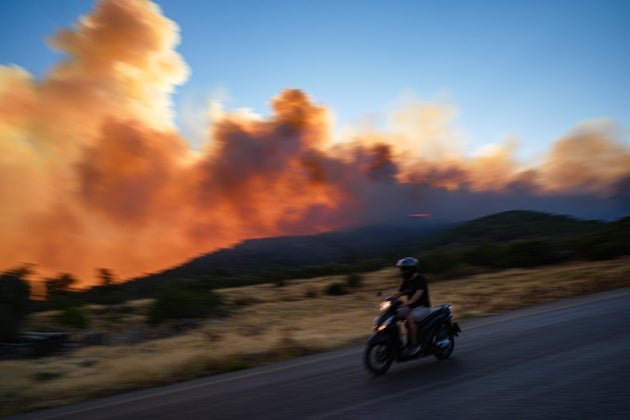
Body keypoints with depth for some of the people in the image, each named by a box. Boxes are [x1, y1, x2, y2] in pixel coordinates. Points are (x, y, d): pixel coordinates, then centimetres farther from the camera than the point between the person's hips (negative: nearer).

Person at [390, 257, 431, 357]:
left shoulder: (421, 279, -12)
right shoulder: (406, 281, 12)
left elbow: (418, 293, -29)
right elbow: (399, 293, 9)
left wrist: (408, 302, -45)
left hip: (423, 307, -8)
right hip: (411, 307, 8)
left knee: (409, 318, -35)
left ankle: (415, 344, -26)